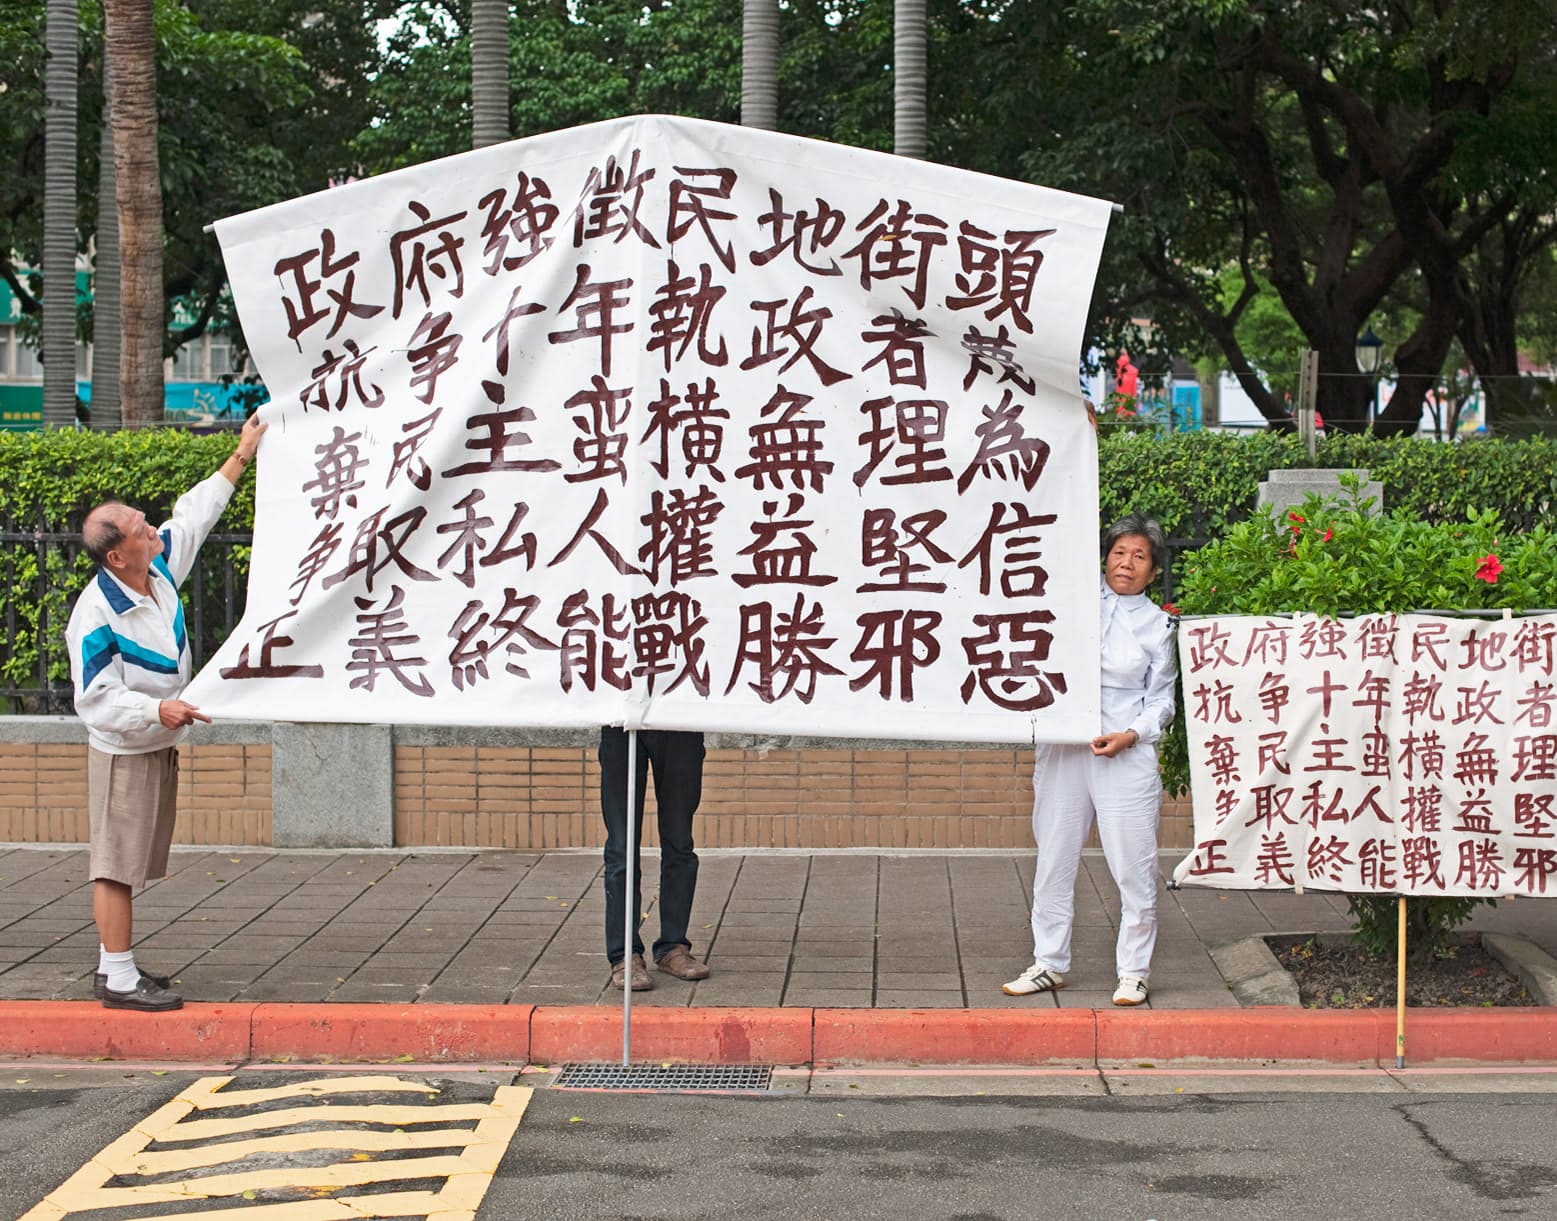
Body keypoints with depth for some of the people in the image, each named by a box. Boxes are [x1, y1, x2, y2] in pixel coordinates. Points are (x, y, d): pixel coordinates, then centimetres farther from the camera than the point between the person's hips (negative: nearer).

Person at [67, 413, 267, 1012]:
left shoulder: (161, 569, 0)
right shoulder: (97, 614, -23)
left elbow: (194, 515, 17)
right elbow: (96, 700, -22)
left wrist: (242, 456, 20)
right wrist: (156, 711, -33)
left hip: (160, 747, 9)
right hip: (123, 753, -9)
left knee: (133, 862, 14)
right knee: (115, 864, -4)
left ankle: (114, 964, 22)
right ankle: (119, 979, -1)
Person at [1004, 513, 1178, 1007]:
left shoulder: (1158, 625, 7)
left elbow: (1161, 699, 8)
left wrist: (1132, 734, -8)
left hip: (1126, 755, -2)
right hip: (1061, 746, 2)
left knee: (1133, 867, -3)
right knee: (1054, 860, 7)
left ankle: (1133, 971, 9)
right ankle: (1049, 964, 18)